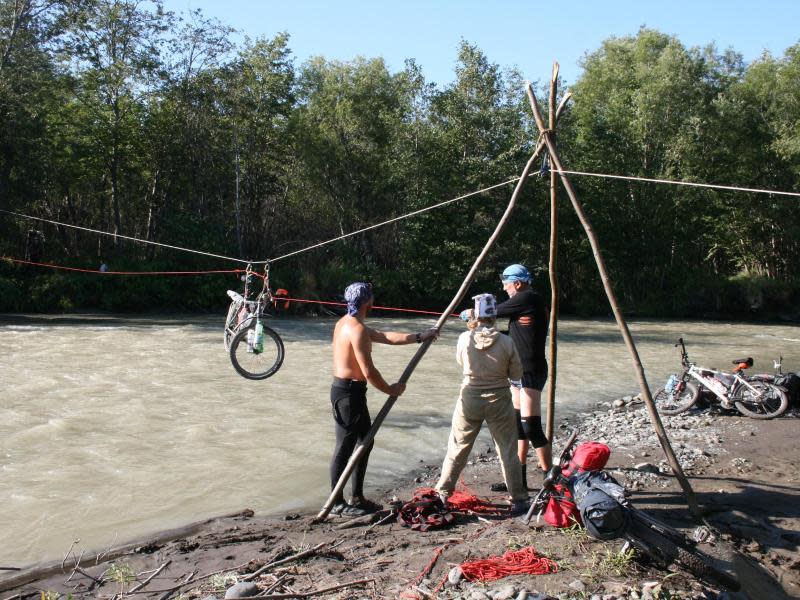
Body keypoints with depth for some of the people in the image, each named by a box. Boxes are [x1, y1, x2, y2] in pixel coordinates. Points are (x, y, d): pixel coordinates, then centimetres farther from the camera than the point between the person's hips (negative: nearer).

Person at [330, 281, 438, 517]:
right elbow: (369, 372, -22)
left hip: (346, 389, 10)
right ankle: (337, 503, 11)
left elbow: (386, 336, 19)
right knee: (344, 447, 0)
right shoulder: (358, 329, -20)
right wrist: (390, 389, -6)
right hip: (348, 392, -10)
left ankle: (357, 497, 25)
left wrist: (420, 336, 19)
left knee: (365, 441, 16)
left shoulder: (346, 323, 13)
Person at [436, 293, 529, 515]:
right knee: (508, 452, 10)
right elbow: (516, 374, -2)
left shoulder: (464, 339, -10)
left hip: (470, 399, 1)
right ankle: (518, 500, 15)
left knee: (457, 450, 14)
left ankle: (441, 494, 21)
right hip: (499, 399, -1)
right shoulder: (506, 342, -11)